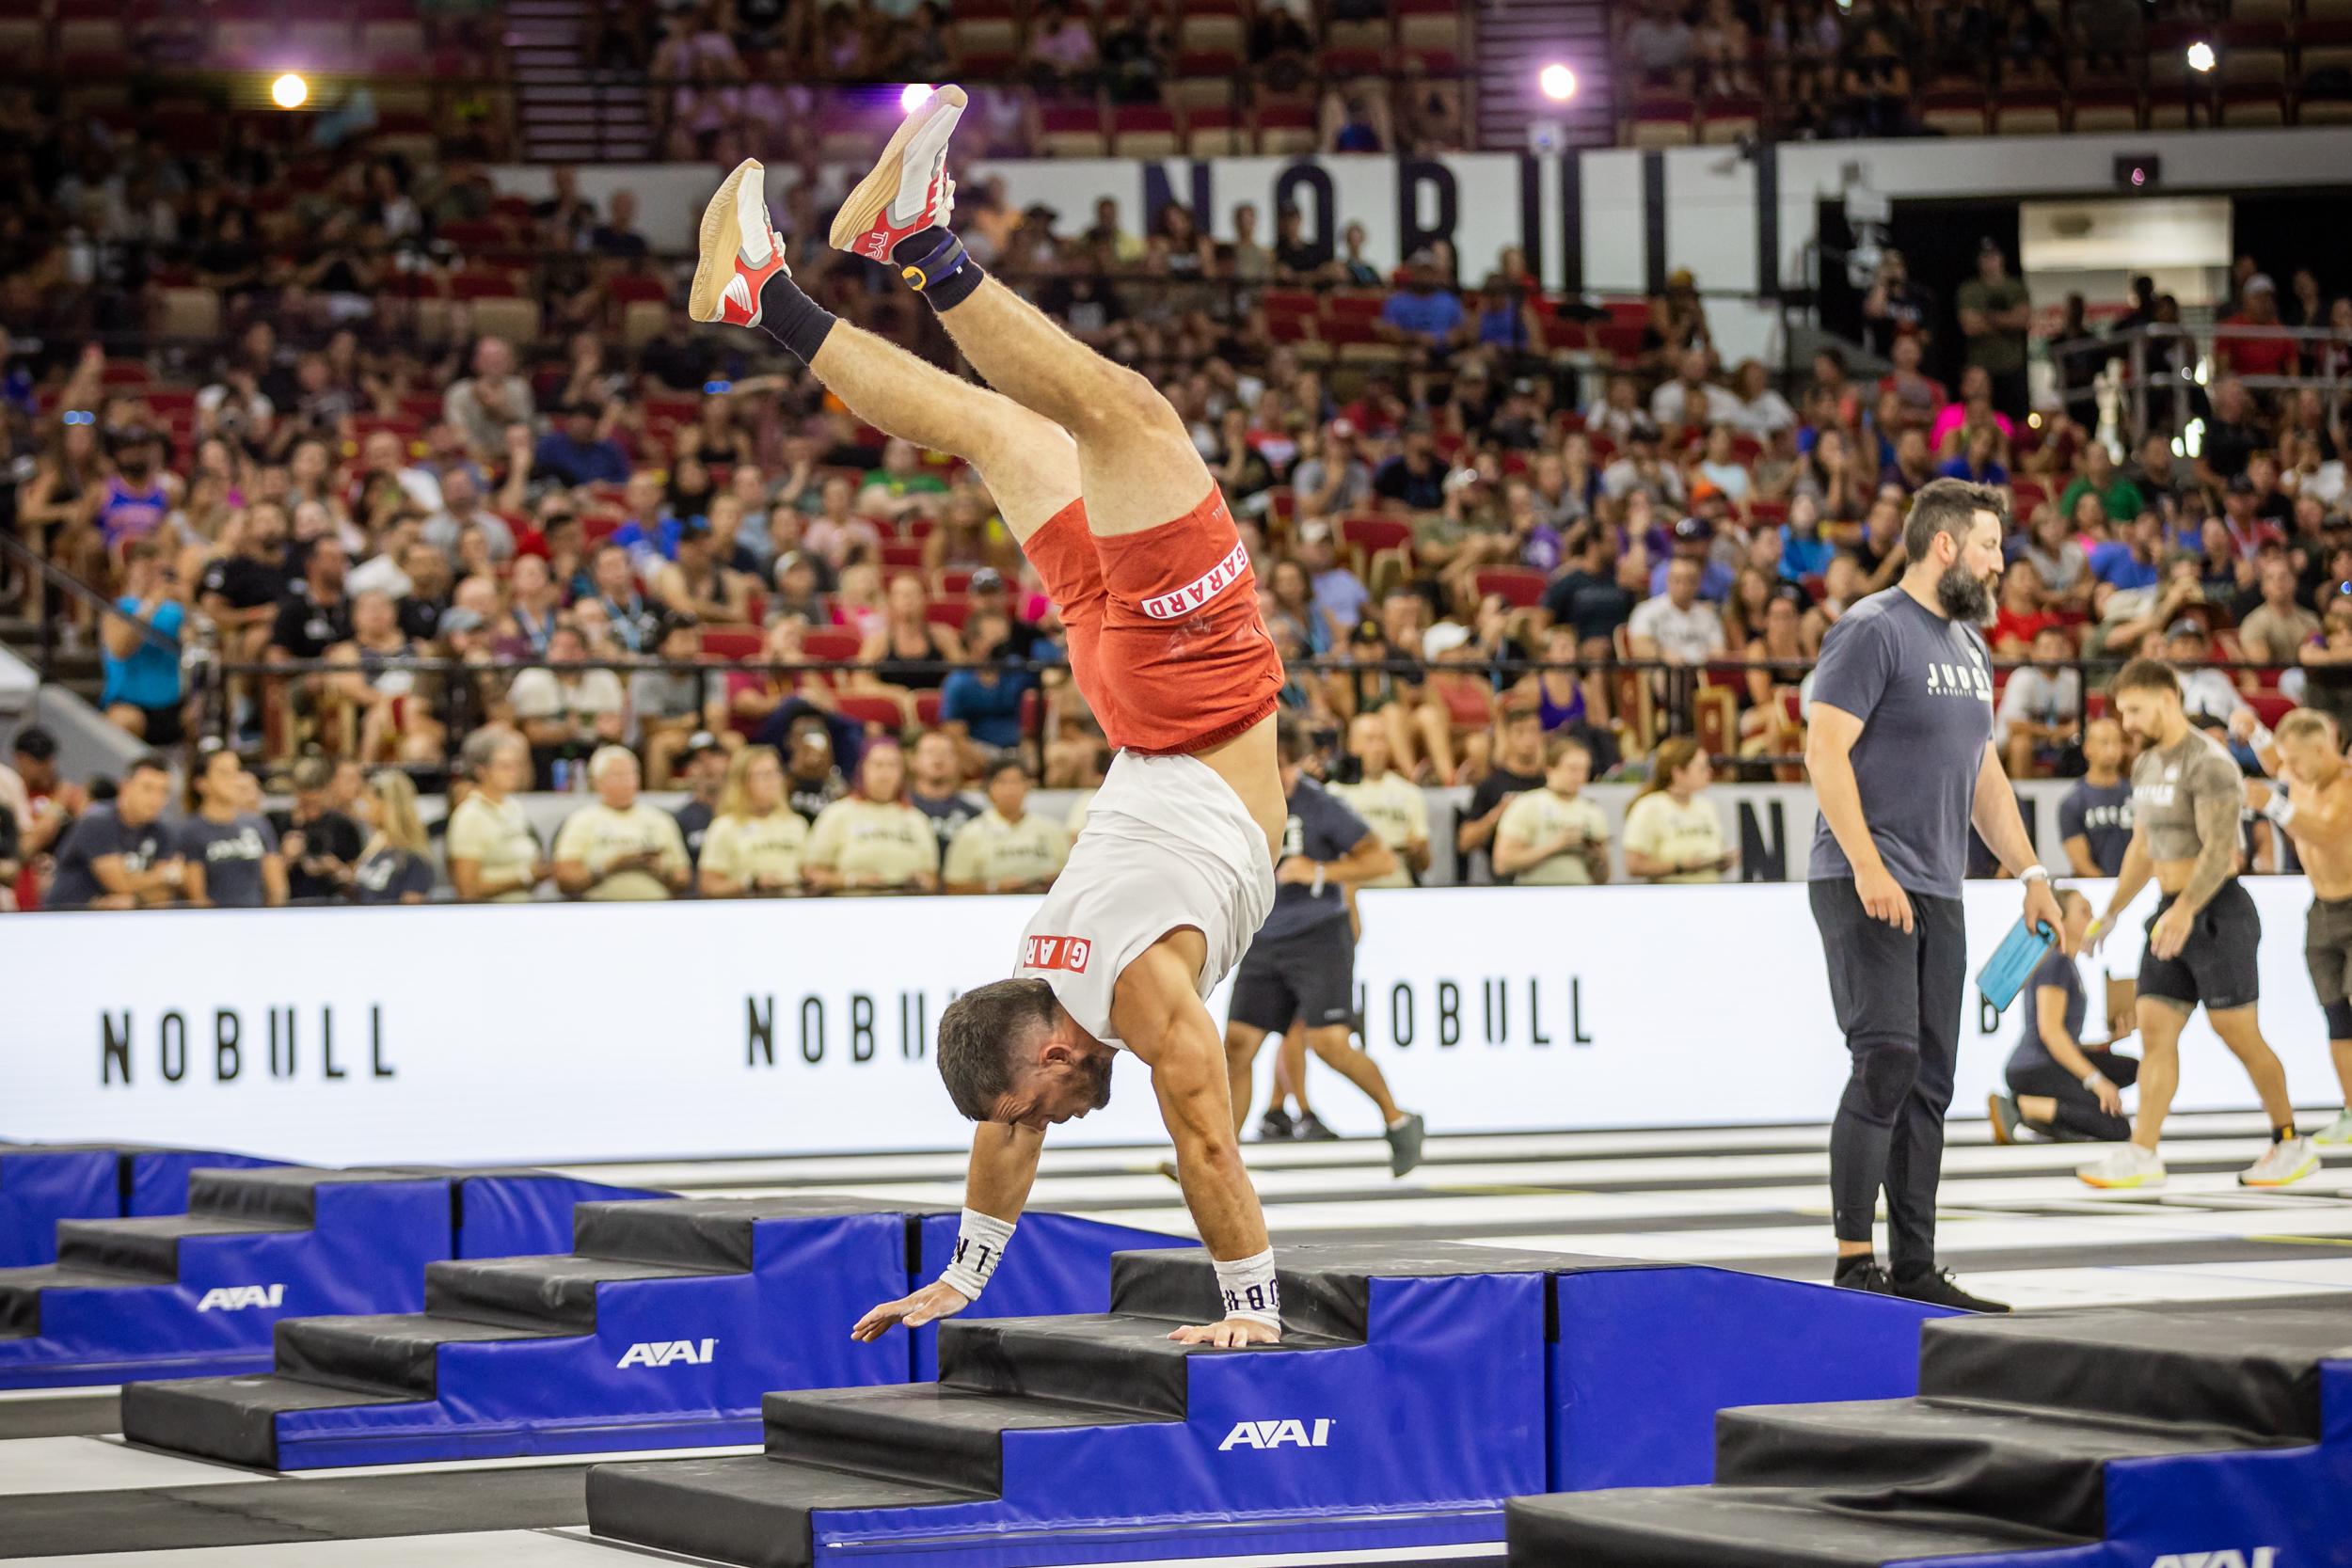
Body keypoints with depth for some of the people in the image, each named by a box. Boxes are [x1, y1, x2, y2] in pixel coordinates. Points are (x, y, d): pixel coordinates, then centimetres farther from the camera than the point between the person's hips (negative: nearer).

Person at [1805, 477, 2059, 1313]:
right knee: (1885, 1063, -15)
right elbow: (1825, 750, -16)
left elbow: (1984, 775, 26)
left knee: (1929, 1082, 8)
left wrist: (2030, 872, 19)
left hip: (1937, 896, 9)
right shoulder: (1873, 631, -9)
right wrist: (1868, 867, -23)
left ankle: (1915, 1268, 12)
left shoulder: (1969, 646, 18)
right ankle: (1854, 1264, -13)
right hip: (1864, 889, -9)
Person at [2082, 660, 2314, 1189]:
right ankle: (2141, 1154, -4)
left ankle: (2291, 1144, 9)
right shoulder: (2146, 765, 14)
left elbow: (2219, 847, -24)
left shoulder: (2209, 762, -15)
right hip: (2171, 914, 8)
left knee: (2238, 1034, -4)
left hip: (2216, 909, -8)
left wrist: (2185, 909, -36)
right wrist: (2110, 915, 23)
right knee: (2155, 1030, 0)